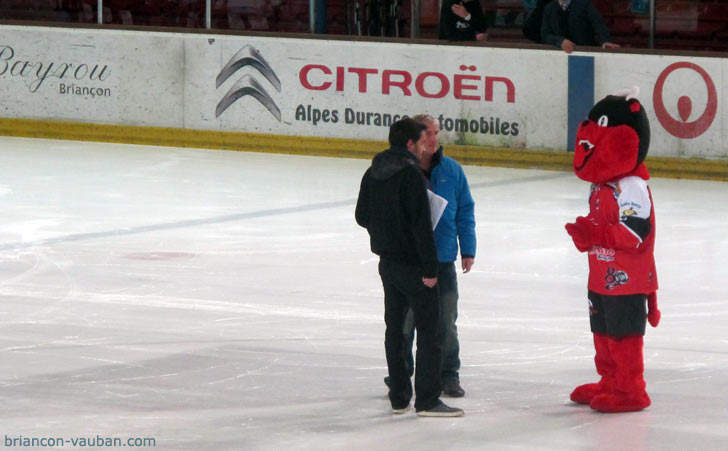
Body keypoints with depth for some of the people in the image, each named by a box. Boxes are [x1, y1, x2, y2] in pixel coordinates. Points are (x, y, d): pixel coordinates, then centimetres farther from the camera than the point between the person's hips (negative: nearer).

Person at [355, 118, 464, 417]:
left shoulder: (372, 174, 6)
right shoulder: (411, 176, -18)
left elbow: (362, 216, 15)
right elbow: (421, 225, -21)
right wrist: (430, 267, -17)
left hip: (387, 261, 8)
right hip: (413, 264, -8)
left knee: (394, 328, 14)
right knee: (428, 330, -3)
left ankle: (398, 397, 17)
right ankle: (427, 400, -5)